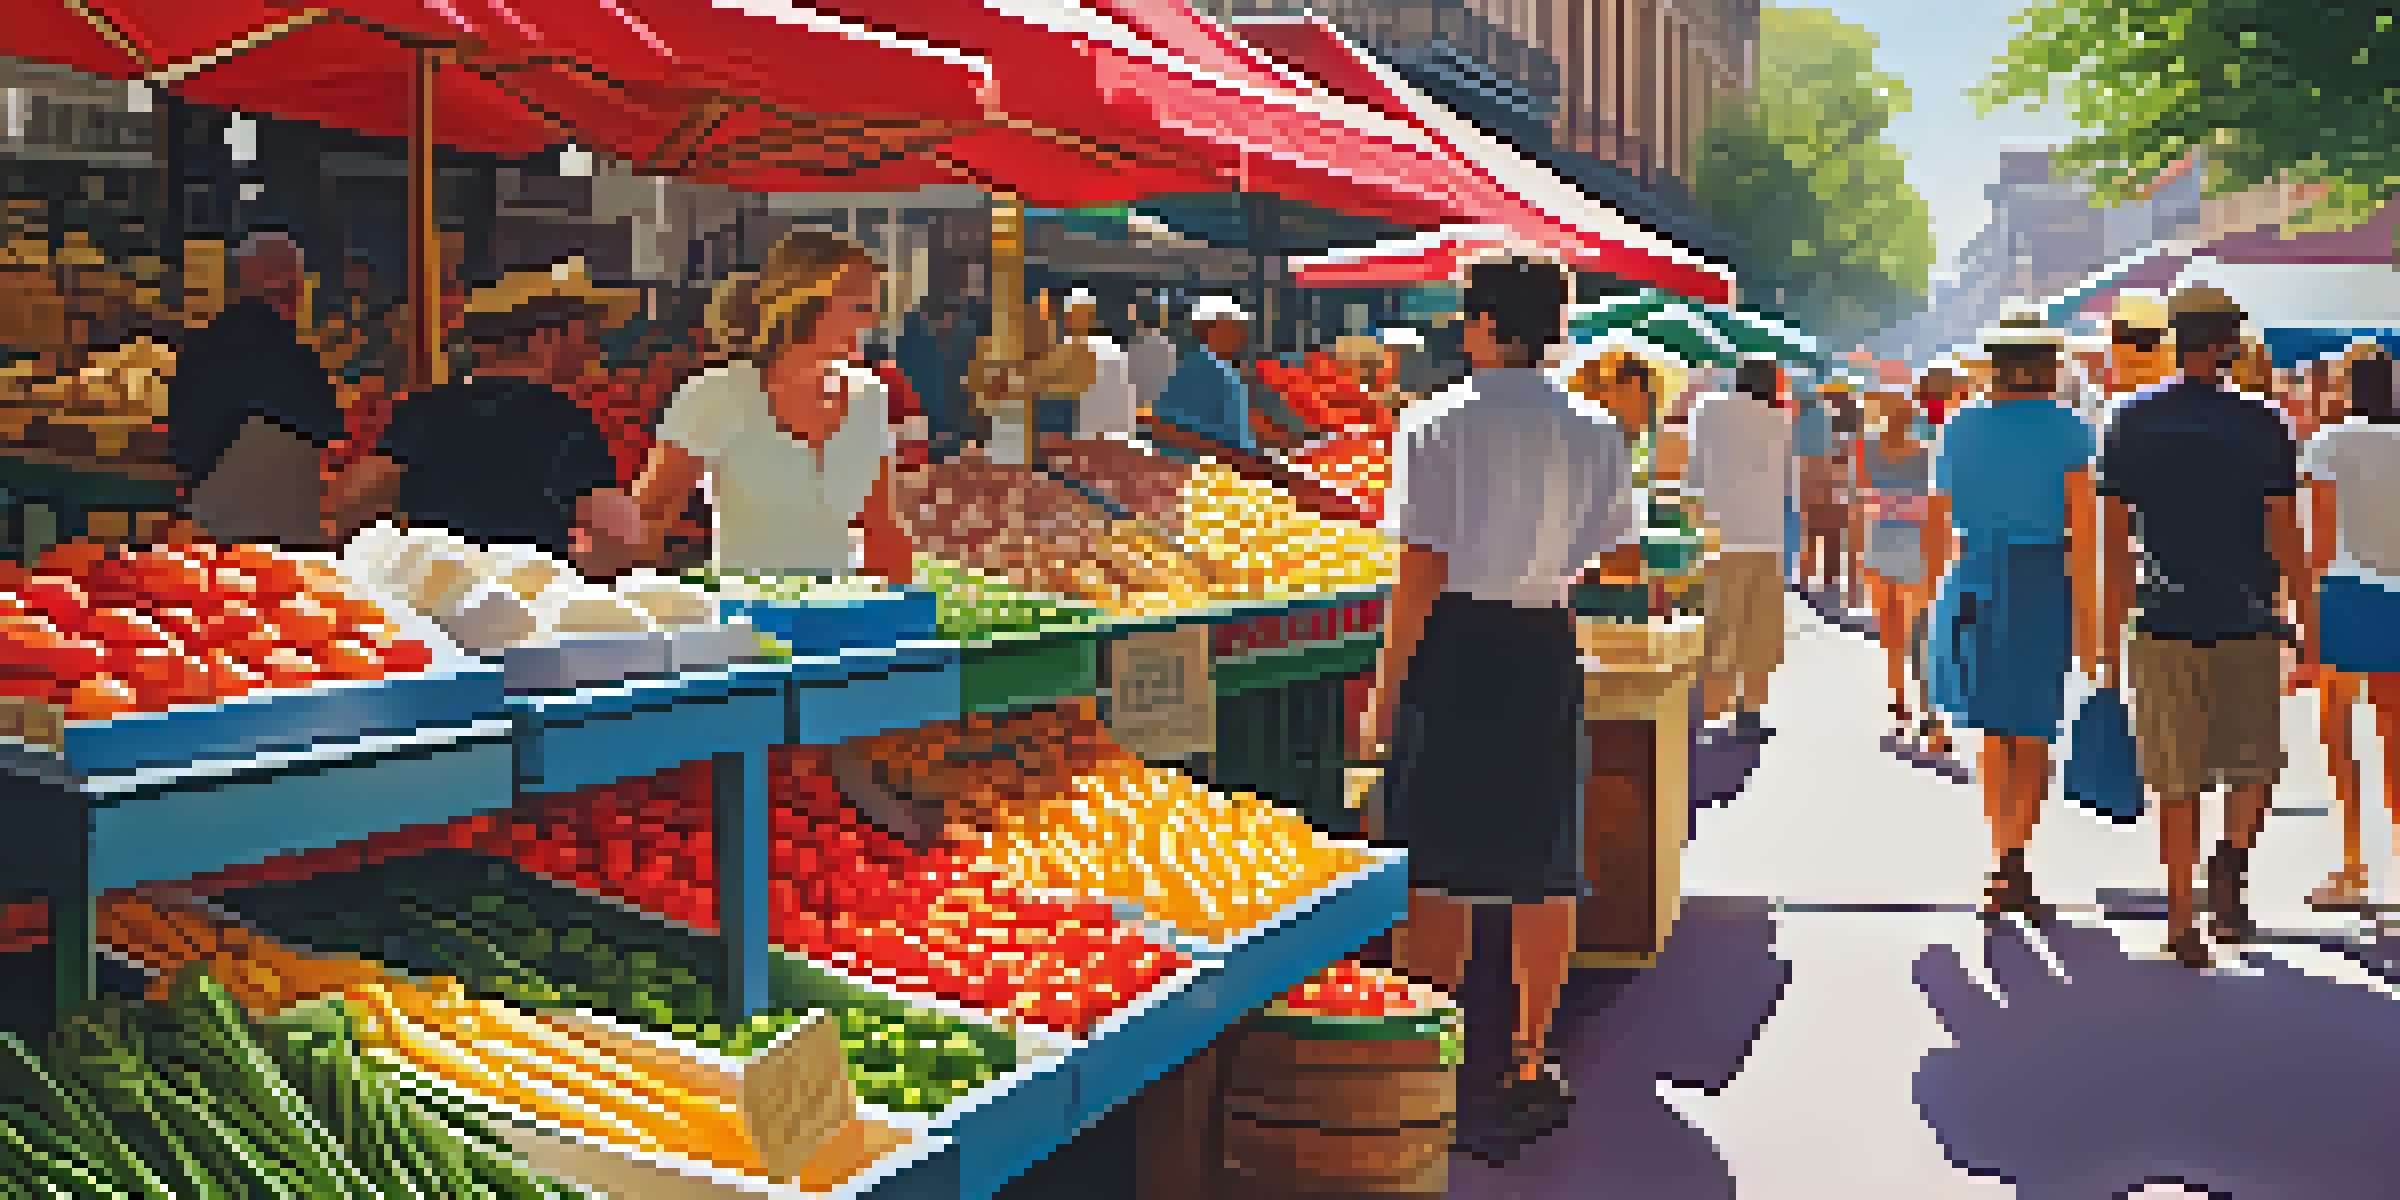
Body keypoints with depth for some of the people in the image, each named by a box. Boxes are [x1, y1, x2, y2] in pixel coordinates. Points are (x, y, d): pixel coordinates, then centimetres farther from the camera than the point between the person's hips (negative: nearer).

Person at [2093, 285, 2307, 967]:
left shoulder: (2133, 425, 2)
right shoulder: (2262, 426, -2)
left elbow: (2114, 535, 1)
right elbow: (2285, 535, -5)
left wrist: (2110, 632, 6)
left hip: (2166, 623, 1)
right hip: (2248, 623, -1)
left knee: (2178, 785, 7)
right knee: (2254, 766, 16)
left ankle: (2182, 924, 6)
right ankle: (2231, 860, -9)